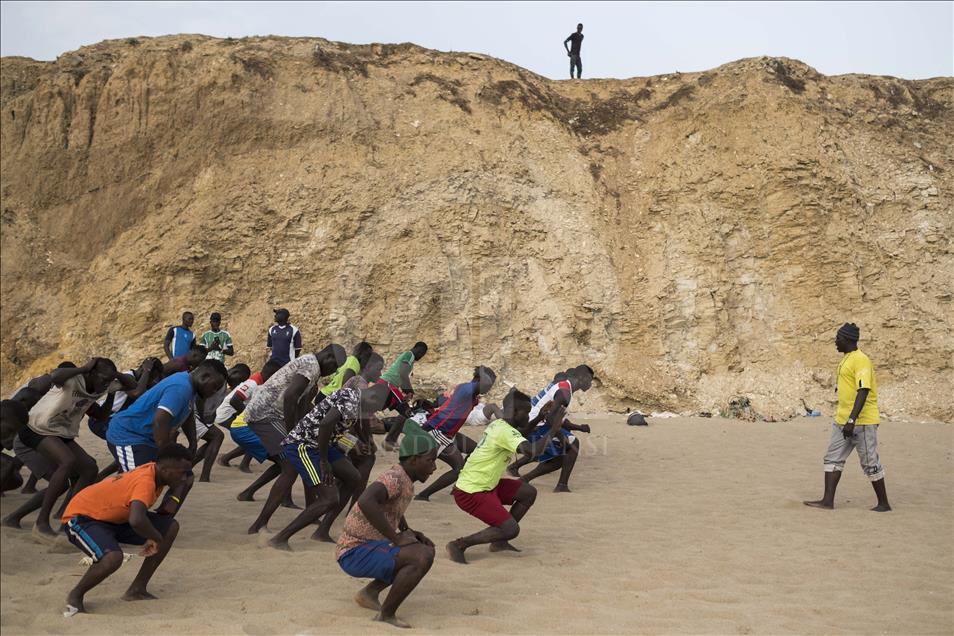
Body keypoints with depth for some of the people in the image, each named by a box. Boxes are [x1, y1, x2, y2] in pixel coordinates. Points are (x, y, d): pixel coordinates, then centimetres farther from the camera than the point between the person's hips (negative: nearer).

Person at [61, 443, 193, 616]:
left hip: (115, 516, 9)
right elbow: (136, 521, -48)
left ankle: (137, 590, 6)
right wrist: (156, 538, -28)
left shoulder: (156, 471, -5)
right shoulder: (146, 482, -31)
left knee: (171, 527, -3)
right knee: (113, 557, -37)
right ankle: (75, 595, -6)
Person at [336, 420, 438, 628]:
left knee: (426, 549, 18)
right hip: (355, 553, -10)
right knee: (422, 558, -24)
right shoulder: (395, 477, -20)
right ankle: (386, 614, -9)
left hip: (369, 547, 10)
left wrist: (409, 532, 13)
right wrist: (396, 538, -29)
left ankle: (370, 592, 13)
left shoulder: (405, 479, 8)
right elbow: (365, 502, -40)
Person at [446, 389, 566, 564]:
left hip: (485, 485, 10)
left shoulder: (498, 424, 7)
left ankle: (500, 542, 17)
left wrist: (539, 417, 19)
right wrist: (553, 429, -26)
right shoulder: (505, 432, -22)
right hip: (470, 493, -10)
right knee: (511, 529, -16)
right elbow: (531, 451, -37)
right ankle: (459, 545, -5)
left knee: (529, 492, 10)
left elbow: (519, 436, 30)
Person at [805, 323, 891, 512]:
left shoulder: (861, 360, -16)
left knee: (870, 463, 0)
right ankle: (828, 500, 7)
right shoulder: (846, 359, 14)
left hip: (862, 421, -10)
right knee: (833, 458, 6)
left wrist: (852, 420, -29)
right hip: (843, 420, 10)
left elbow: (863, 391, -24)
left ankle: (884, 503, 12)